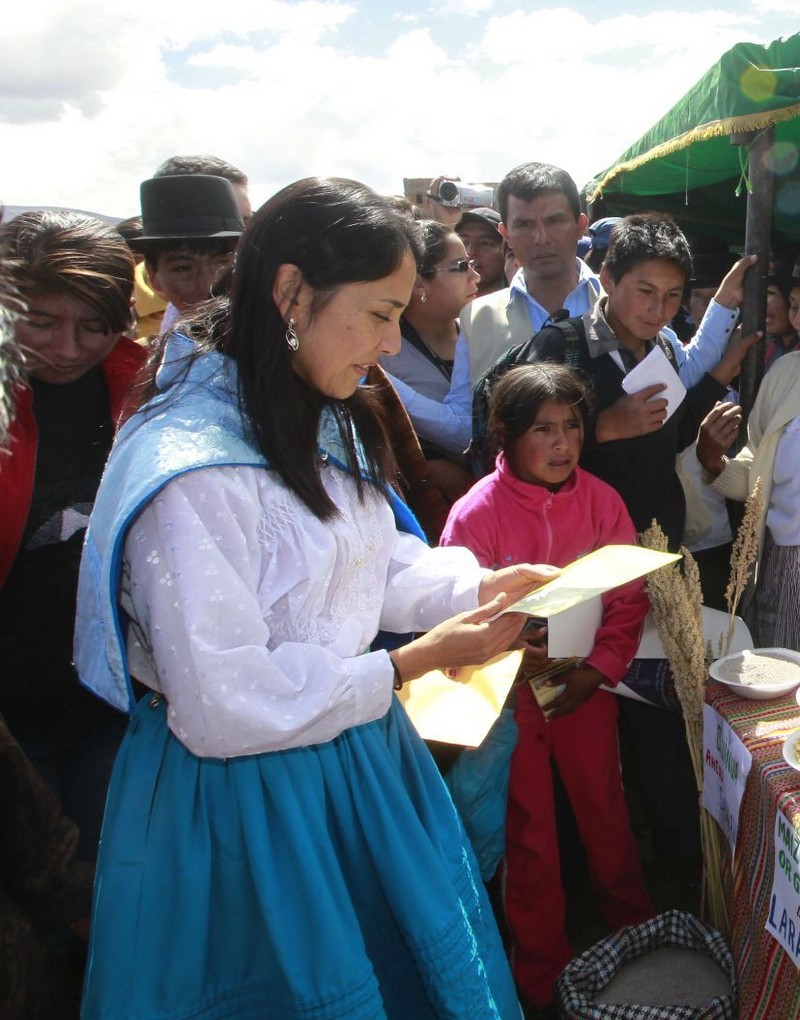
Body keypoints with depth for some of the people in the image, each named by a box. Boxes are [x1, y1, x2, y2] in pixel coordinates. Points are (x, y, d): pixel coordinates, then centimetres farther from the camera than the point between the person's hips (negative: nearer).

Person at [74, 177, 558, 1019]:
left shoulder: (321, 422, 1)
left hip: (358, 759, 8)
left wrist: (478, 587, -8)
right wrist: (416, 662, -21)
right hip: (248, 800, -8)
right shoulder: (189, 472, -27)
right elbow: (224, 707, -25)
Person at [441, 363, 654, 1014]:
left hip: (587, 686, 3)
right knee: (530, 831, 14)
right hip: (512, 696, -2)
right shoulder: (476, 513, -17)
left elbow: (631, 596, -3)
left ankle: (633, 919, 51)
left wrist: (600, 669, -13)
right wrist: (520, 666, -24)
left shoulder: (601, 500, -8)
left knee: (605, 807, 21)